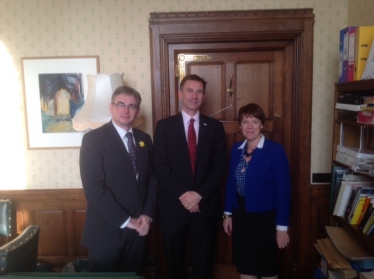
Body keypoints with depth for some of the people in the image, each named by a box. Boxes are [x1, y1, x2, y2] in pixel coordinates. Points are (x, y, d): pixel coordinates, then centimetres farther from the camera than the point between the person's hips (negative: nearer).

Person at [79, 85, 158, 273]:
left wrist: (147, 214, -4)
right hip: (106, 230, -4)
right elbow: (93, 188, -18)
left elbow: (152, 180, 9)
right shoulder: (93, 139, -11)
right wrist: (125, 221, -16)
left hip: (137, 228, 5)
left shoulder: (144, 139, 7)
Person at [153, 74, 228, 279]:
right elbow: (160, 167, -5)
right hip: (173, 206, 0)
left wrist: (199, 194, -12)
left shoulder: (215, 127, 4)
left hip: (206, 205, 1)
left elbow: (220, 166, -1)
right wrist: (182, 195, -14)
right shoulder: (164, 126, 1)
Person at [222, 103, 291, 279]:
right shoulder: (236, 149, 2)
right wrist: (228, 213, 8)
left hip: (264, 218, -4)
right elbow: (231, 183, 8)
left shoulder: (275, 150, -14)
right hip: (240, 217, 5)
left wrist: (282, 226, -13)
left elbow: (283, 190, -14)